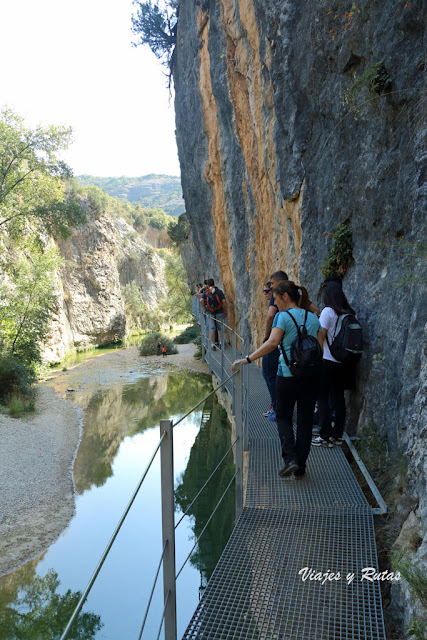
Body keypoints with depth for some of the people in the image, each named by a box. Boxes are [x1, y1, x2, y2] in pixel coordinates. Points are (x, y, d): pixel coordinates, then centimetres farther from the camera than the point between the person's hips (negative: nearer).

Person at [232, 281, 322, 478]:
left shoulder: (283, 316, -10)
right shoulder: (313, 317, 8)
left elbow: (272, 343, -23)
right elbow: (320, 349, 7)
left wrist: (247, 359, -23)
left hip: (288, 374, -5)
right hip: (311, 375, 5)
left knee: (283, 417, 14)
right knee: (305, 420, 12)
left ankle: (290, 458, -1)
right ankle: (300, 466, 19)